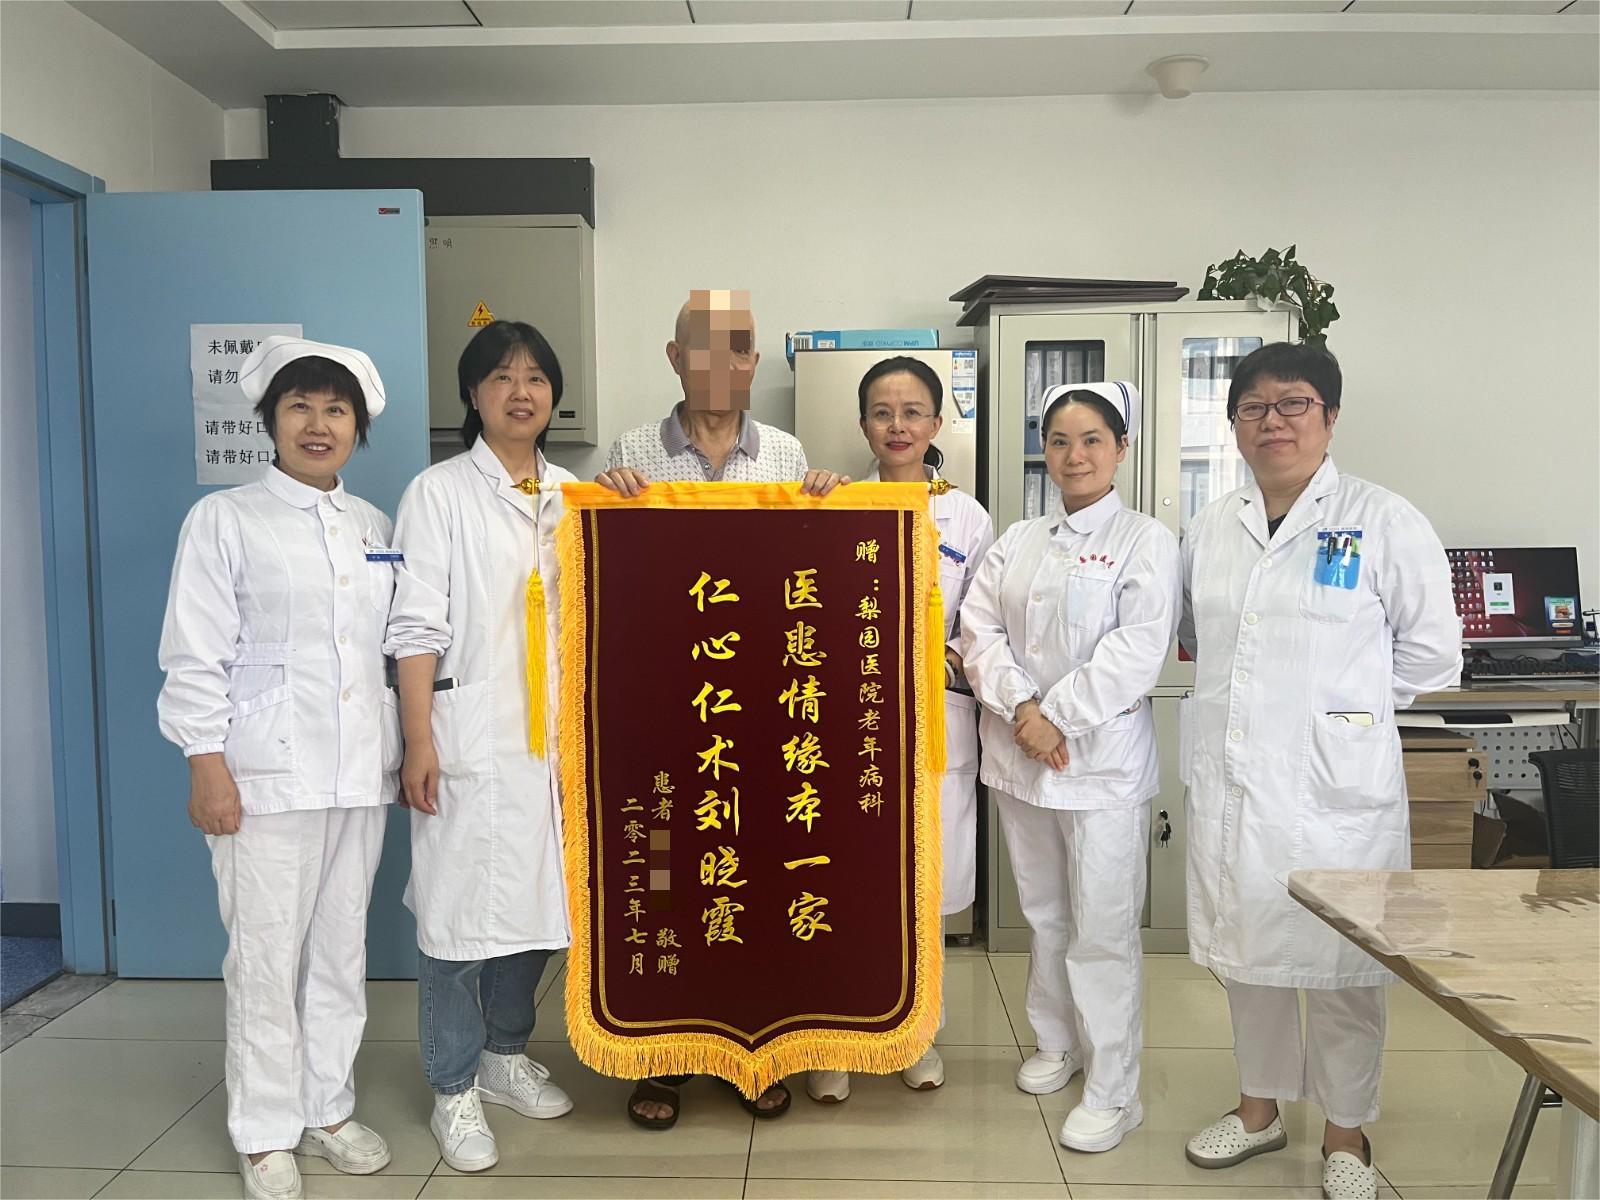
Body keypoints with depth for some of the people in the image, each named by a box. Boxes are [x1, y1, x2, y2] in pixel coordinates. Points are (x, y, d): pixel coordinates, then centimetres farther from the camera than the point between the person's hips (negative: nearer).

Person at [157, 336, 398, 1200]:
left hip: (360, 772, 4)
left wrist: (408, 747, 12)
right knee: (266, 958, 2)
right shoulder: (225, 520, -1)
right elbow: (194, 657, -4)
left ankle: (328, 1107, 27)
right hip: (266, 773, -4)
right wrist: (207, 764, -10)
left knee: (342, 950, 12)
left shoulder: (373, 527, 12)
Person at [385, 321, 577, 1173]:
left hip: (551, 733, 5)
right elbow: (417, 626, -7)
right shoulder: (439, 492, -3)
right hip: (469, 734, -4)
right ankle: (453, 1090, 17)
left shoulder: (571, 495, 10)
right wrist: (419, 741, -12)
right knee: (457, 905, 1)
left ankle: (505, 1055, 32)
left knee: (534, 898, 13)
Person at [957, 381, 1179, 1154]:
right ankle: (1057, 1044, 36)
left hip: (1100, 761, -5)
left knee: (1103, 930, 1)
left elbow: (1138, 648, -14)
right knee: (1043, 915, 18)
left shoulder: (1145, 540, -4)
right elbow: (979, 629, 1)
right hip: (1018, 756, 5)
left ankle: (1112, 1092, 14)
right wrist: (1021, 709, -13)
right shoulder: (1017, 541, 11)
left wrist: (1059, 717, -16)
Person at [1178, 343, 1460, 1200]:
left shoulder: (1384, 521, -6)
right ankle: (1260, 1107, 36)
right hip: (1230, 777, 5)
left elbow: (1430, 652, -2)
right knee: (1243, 950, 16)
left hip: (1334, 784, -4)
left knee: (1340, 963, 8)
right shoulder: (1212, 527, 8)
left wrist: (1345, 703, 1)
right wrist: (1246, 696, 9)